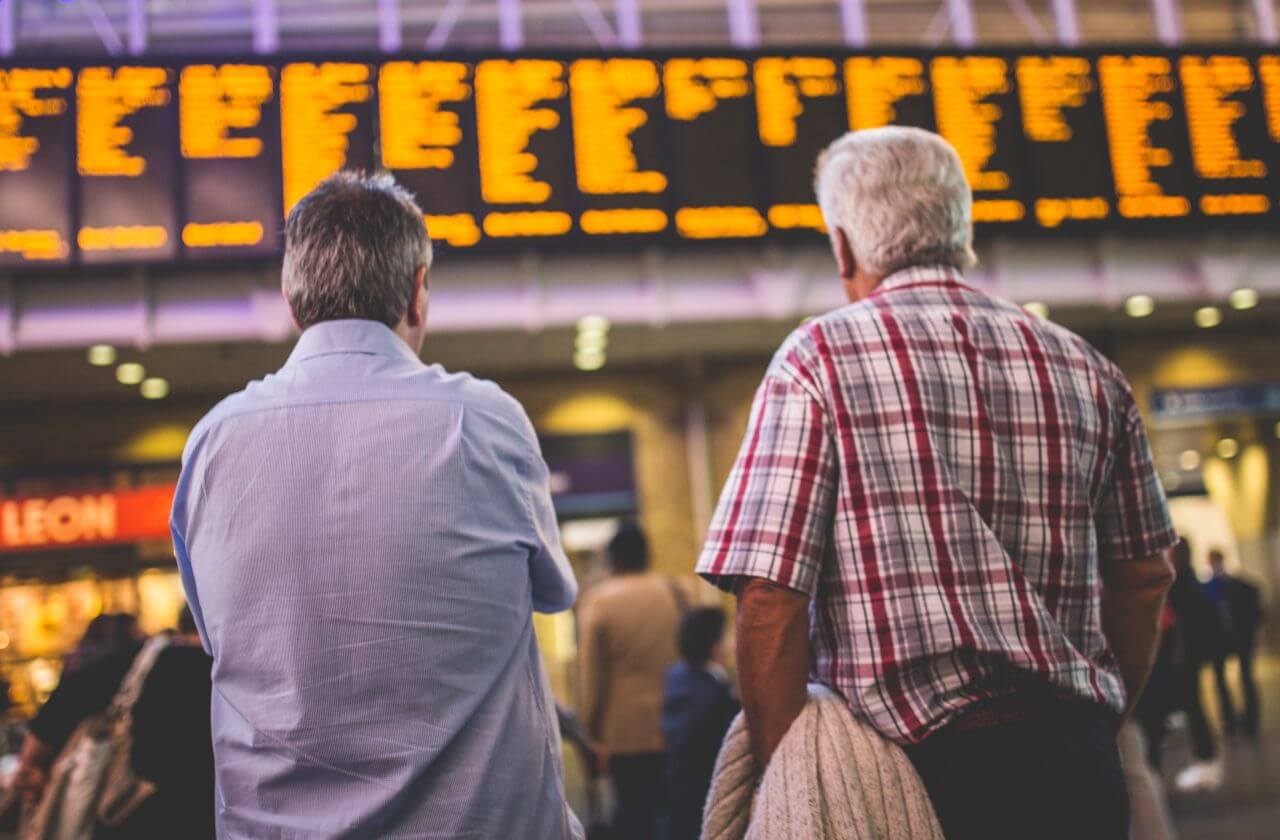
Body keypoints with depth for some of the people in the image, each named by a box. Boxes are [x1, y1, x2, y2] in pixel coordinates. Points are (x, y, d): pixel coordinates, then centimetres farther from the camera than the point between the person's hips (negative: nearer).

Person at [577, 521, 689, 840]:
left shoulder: (597, 599, -6)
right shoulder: (673, 591, 2)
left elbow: (591, 671, -5)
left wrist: (592, 722, 6)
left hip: (626, 728, -2)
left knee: (634, 812, 5)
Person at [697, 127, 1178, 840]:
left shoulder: (819, 359, -7)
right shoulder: (1089, 372, 7)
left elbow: (770, 601, -12)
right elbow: (1145, 577, 13)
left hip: (917, 767, -4)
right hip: (1079, 766, 4)